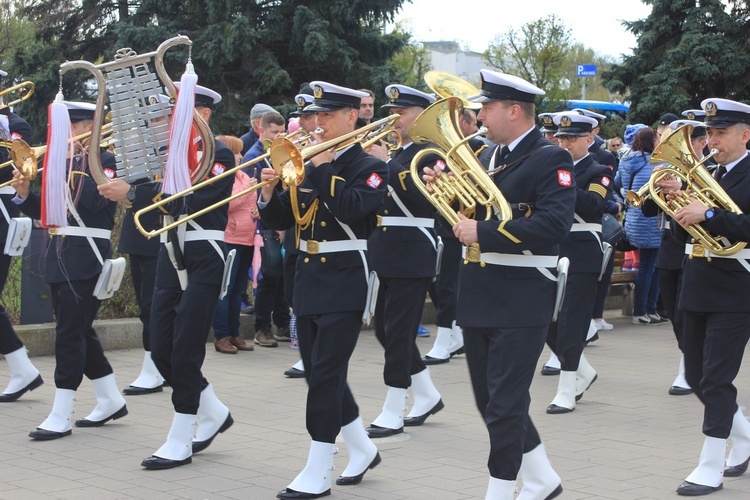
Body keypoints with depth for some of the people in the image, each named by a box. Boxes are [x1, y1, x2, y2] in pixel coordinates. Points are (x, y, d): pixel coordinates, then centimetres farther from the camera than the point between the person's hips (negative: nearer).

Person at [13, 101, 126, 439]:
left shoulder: (105, 160, -6)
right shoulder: (63, 161, 14)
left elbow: (96, 202, -21)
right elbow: (45, 211, 14)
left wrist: (70, 169, -20)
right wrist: (24, 195, -4)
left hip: (86, 258, -8)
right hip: (59, 256, 8)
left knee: (70, 332, -9)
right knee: (79, 331, 13)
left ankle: (61, 416, -6)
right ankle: (110, 400, 25)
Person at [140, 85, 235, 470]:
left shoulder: (219, 155, -7)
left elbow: (196, 200, -22)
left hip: (203, 259, -7)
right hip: (171, 255, 7)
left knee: (184, 350, -7)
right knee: (161, 350, 5)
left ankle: (180, 442, 2)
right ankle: (214, 413, 24)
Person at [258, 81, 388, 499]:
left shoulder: (368, 167, -6)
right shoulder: (307, 164, 12)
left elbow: (352, 207, -25)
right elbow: (281, 220, 11)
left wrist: (322, 167, -20)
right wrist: (270, 192, -8)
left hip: (345, 280, -7)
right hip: (308, 277, 7)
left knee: (326, 373, -9)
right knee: (321, 372, 12)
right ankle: (362, 449, 29)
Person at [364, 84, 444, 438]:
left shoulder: (431, 153, -7)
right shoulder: (393, 153, 17)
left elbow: (421, 194, -23)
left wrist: (387, 164, -22)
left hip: (412, 254, -9)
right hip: (384, 252, 9)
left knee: (398, 331, -6)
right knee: (385, 330, 14)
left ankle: (393, 414, 1)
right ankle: (427, 396, 28)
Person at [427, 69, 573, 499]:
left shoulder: (551, 160, -11)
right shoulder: (489, 156, 14)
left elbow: (554, 224, -24)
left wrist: (482, 232, -24)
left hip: (522, 298, -9)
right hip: (479, 295, 9)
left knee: (505, 400, -4)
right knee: (489, 397, 14)